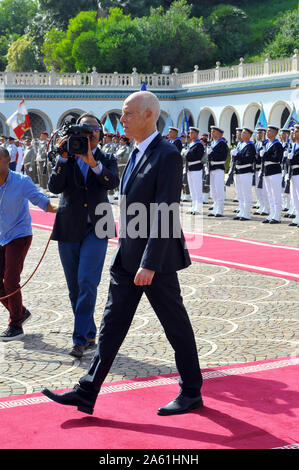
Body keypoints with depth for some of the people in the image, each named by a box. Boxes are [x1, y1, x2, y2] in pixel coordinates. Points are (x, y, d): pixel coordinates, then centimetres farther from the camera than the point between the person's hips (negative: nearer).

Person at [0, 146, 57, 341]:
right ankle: (21, 312, 27)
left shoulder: (22, 181, -13)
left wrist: (53, 208, -30)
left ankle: (16, 325, 4)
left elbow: (39, 199, -14)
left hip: (19, 236, -5)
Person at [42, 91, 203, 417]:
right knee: (112, 324, 9)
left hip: (156, 259, -9)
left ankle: (191, 393, 20)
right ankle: (87, 393, 13)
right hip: (127, 257, 9)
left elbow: (164, 215, -21)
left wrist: (149, 264, -24)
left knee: (176, 326, 5)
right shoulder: (137, 153, 13)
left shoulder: (167, 156, -16)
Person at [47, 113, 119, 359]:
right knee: (75, 287, 7)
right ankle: (90, 334, 21)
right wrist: (64, 158, -18)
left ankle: (81, 338, -11)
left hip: (95, 229, -2)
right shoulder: (66, 159, 6)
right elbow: (54, 186, -9)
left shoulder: (107, 160, 5)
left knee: (87, 282, -14)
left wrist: (92, 162, -29)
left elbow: (113, 182, -16)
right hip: (69, 229, 2)